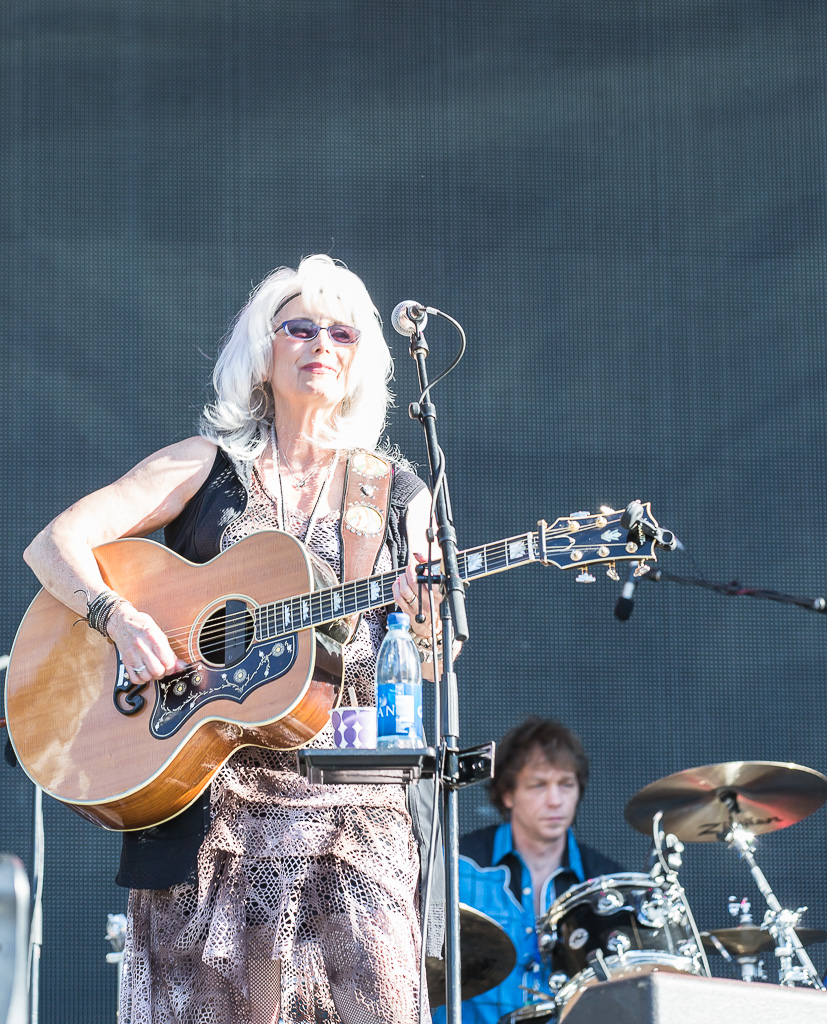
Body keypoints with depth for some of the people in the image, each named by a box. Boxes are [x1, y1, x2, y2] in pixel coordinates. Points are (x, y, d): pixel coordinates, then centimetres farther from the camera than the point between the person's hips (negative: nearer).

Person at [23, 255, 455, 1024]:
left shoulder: (398, 496, 13)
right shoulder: (208, 468, 8)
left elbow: (425, 670, 11)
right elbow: (54, 544, -1)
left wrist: (426, 625, -12)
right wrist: (118, 618, -19)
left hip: (350, 796, 1)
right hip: (210, 789, -1)